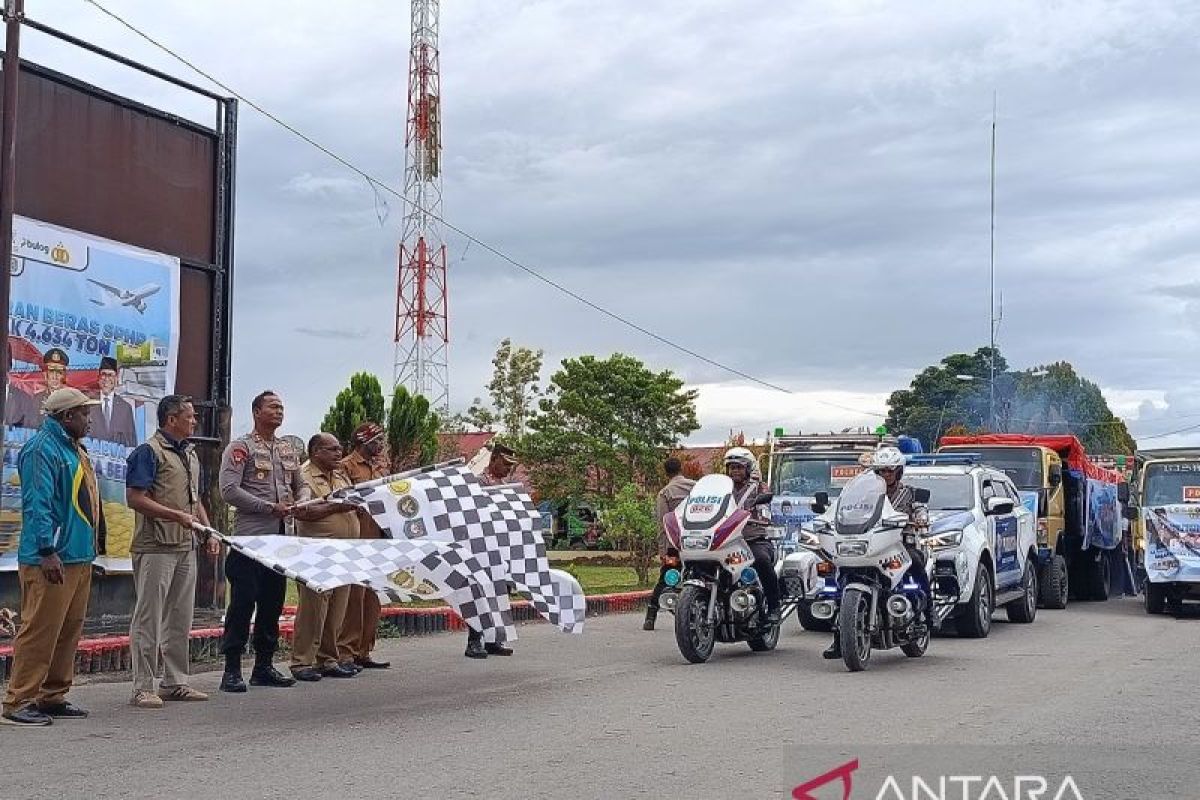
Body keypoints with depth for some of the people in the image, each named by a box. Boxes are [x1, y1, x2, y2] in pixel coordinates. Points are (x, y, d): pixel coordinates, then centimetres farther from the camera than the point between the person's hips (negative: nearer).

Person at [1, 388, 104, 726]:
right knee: (40, 631, -8)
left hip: (79, 557, 10)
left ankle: (53, 697, 20)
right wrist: (47, 551, -24)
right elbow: (37, 504, -19)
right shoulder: (42, 449, -12)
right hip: (52, 560, -10)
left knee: (69, 632, 12)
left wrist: (94, 546, 23)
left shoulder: (73, 449, 20)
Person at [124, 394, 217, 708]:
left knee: (181, 616, 12)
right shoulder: (149, 452, -9)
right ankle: (143, 687, 0)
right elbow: (134, 498, -17)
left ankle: (175, 681, 20)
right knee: (149, 617, -4)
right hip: (155, 547, -9)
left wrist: (209, 531, 12)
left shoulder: (190, 454, 18)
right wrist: (177, 516, -20)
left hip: (186, 546, 9)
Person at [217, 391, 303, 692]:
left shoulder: (289, 450, 17)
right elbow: (229, 490, -13)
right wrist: (271, 507, -15)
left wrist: (298, 504, 1)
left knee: (273, 602, 10)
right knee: (243, 603, -6)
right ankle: (232, 670, -1)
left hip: (281, 536, 7)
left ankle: (264, 667, 19)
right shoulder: (241, 447, -4)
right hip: (250, 535, -7)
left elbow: (301, 486, 25)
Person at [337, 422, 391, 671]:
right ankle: (346, 653, -4)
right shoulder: (347, 466, -4)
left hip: (377, 538, 8)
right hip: (356, 540, -7)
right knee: (354, 595, -8)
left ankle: (364, 652, 14)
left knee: (372, 597, 9)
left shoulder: (381, 464, 19)